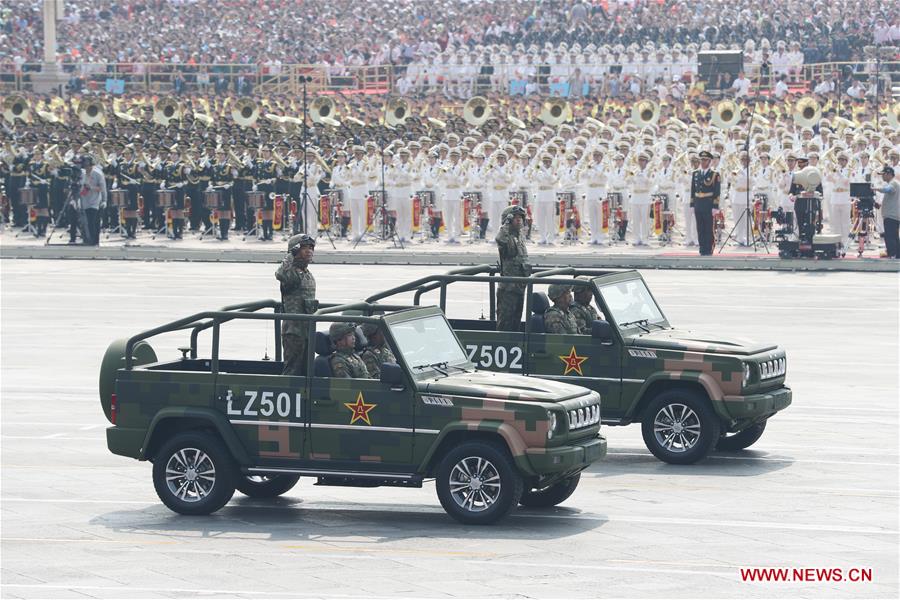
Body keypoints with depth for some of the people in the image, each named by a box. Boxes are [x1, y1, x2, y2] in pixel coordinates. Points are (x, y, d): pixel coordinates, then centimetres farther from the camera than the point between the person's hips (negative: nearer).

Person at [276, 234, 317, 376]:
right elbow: (280, 275, -38)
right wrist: (290, 256, -24)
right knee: (292, 369, -9)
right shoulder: (292, 273, -12)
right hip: (294, 330, -9)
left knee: (306, 369, 12)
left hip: (308, 330, 9)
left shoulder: (308, 274, 16)